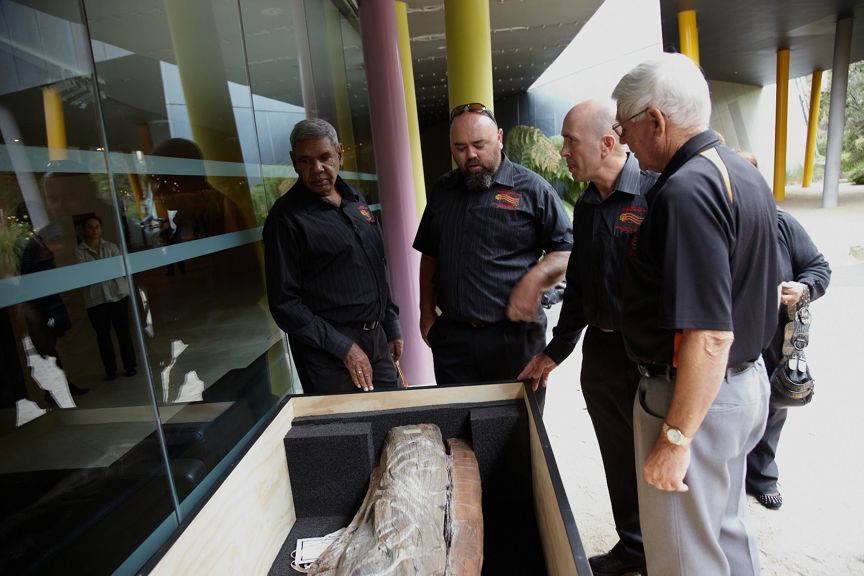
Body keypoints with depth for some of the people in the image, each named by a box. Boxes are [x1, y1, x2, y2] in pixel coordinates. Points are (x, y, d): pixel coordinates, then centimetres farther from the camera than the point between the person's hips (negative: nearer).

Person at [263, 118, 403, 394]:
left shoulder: (356, 200, 10)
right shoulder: (287, 216, -11)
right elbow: (284, 303, -13)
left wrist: (392, 328, 14)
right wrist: (344, 349, -16)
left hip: (377, 340, 6)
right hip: (329, 355, -6)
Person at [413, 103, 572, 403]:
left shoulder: (531, 188, -3)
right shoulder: (443, 190, 11)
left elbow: (566, 251, -2)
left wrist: (533, 282, -19)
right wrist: (427, 313, 13)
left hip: (514, 335, -3)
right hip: (451, 336, 4)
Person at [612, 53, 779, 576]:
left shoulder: (686, 190, -25)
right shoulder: (745, 173, 7)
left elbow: (710, 337, -29)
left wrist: (676, 439, -21)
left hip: (696, 396, -10)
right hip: (748, 381, 10)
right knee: (728, 531, 28)